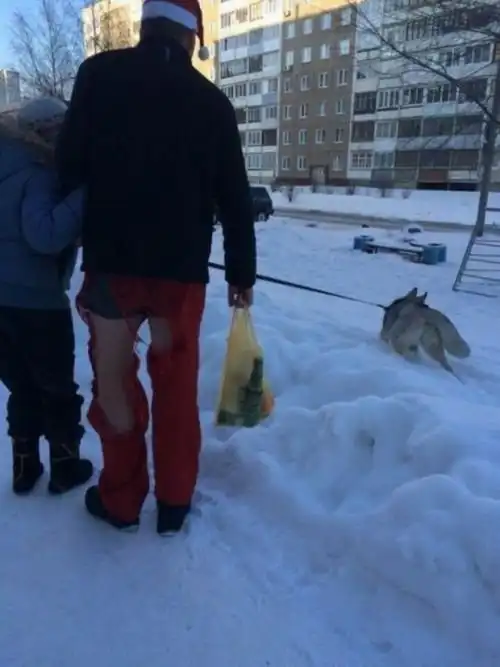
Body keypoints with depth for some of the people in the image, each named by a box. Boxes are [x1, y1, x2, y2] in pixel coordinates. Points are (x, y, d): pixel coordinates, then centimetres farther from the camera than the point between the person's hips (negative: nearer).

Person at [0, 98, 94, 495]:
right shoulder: (38, 175, -15)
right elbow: (45, 235, -30)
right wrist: (84, 193, -28)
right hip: (35, 299, -8)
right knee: (58, 388, 9)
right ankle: (66, 467, 21)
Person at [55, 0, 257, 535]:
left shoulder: (99, 73, 3)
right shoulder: (212, 102, 6)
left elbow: (70, 162, -1)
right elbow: (235, 198, 5)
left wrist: (72, 238, 11)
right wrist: (241, 271, 14)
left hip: (112, 261, -1)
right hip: (183, 267, 1)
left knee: (113, 378, 14)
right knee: (176, 382, 13)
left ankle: (121, 499, 25)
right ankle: (174, 503, 24)